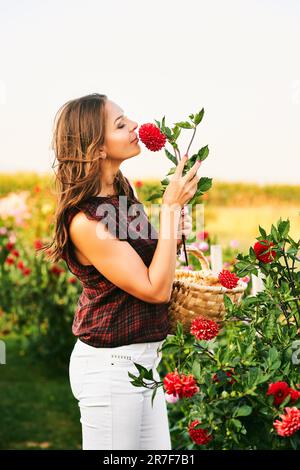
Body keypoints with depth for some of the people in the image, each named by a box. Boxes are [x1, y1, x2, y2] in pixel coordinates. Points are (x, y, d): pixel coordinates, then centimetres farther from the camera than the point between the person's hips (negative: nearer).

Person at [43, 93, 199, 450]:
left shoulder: (120, 193, 4)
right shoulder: (84, 220, -23)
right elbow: (155, 289, -21)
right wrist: (170, 208, -19)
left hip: (142, 359, 8)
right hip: (111, 366, -8)